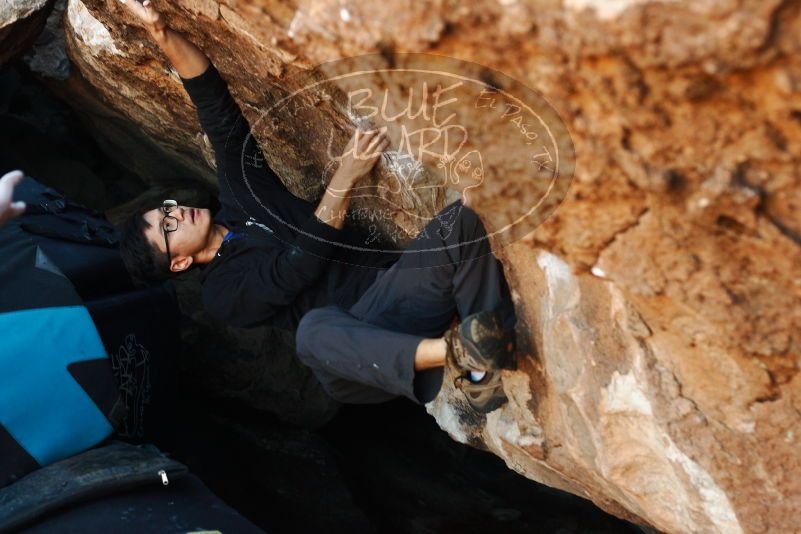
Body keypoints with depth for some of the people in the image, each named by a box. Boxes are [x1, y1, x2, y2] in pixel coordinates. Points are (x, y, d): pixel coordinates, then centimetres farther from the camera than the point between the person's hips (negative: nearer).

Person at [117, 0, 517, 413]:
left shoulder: (239, 197, 19)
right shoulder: (222, 292, 4)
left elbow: (220, 113, 9)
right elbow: (297, 267, -14)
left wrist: (164, 35, -3)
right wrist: (345, 177, -21)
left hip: (395, 291, 6)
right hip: (354, 336, -5)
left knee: (460, 221, -24)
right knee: (314, 329, -42)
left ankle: (484, 367, -34)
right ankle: (451, 353, -49)